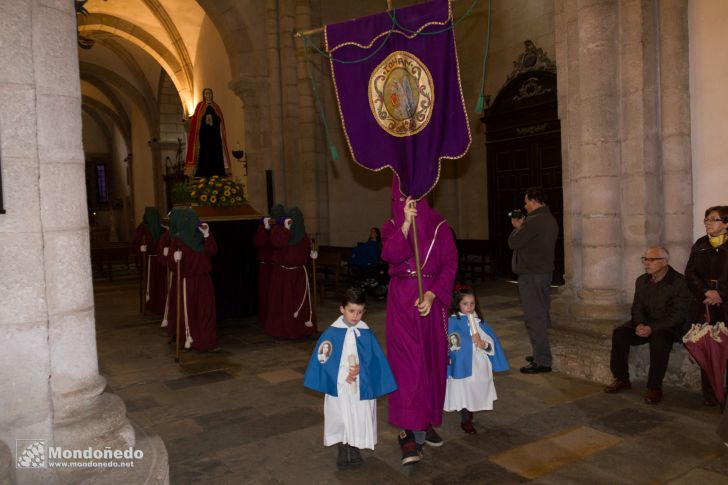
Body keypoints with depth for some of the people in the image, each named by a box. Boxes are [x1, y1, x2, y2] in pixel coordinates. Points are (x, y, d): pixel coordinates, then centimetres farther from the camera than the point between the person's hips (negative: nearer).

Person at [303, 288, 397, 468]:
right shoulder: (332, 333, -10)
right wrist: (343, 375, -14)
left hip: (362, 387, 1)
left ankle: (355, 449, 33)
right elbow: (323, 359, -10)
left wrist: (361, 369, -18)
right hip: (338, 387, -1)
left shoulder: (366, 334, -6)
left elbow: (375, 360, -2)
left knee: (359, 419, 11)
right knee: (341, 420, 11)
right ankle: (343, 451, 31)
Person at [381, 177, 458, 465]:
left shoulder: (439, 225, 4)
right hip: (402, 300, -1)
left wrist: (432, 294, -14)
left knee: (432, 360, 7)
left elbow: (450, 263, -3)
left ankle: (427, 421, 23)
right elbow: (389, 254, -16)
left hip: (433, 299, 2)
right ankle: (408, 432, -3)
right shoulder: (392, 225, 4)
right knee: (406, 361, -7)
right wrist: (406, 223, -26)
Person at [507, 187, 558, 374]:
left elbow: (513, 242, -16)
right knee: (542, 316, 17)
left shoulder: (534, 221, -20)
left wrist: (517, 227, 1)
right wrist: (521, 227, 9)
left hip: (531, 275, -10)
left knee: (534, 318, -5)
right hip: (545, 272, 10)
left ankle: (542, 362, -2)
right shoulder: (550, 219, 13)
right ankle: (542, 354, 28)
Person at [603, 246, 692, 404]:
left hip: (670, 326, -6)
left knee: (659, 339, -37)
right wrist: (640, 324, -13)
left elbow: (678, 314, -18)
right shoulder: (641, 280, 8)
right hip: (646, 324, 6)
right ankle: (621, 379, -6)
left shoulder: (680, 282, -12)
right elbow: (637, 307, 10)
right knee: (619, 333, -18)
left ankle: (655, 387, -22)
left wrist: (653, 328, -27)